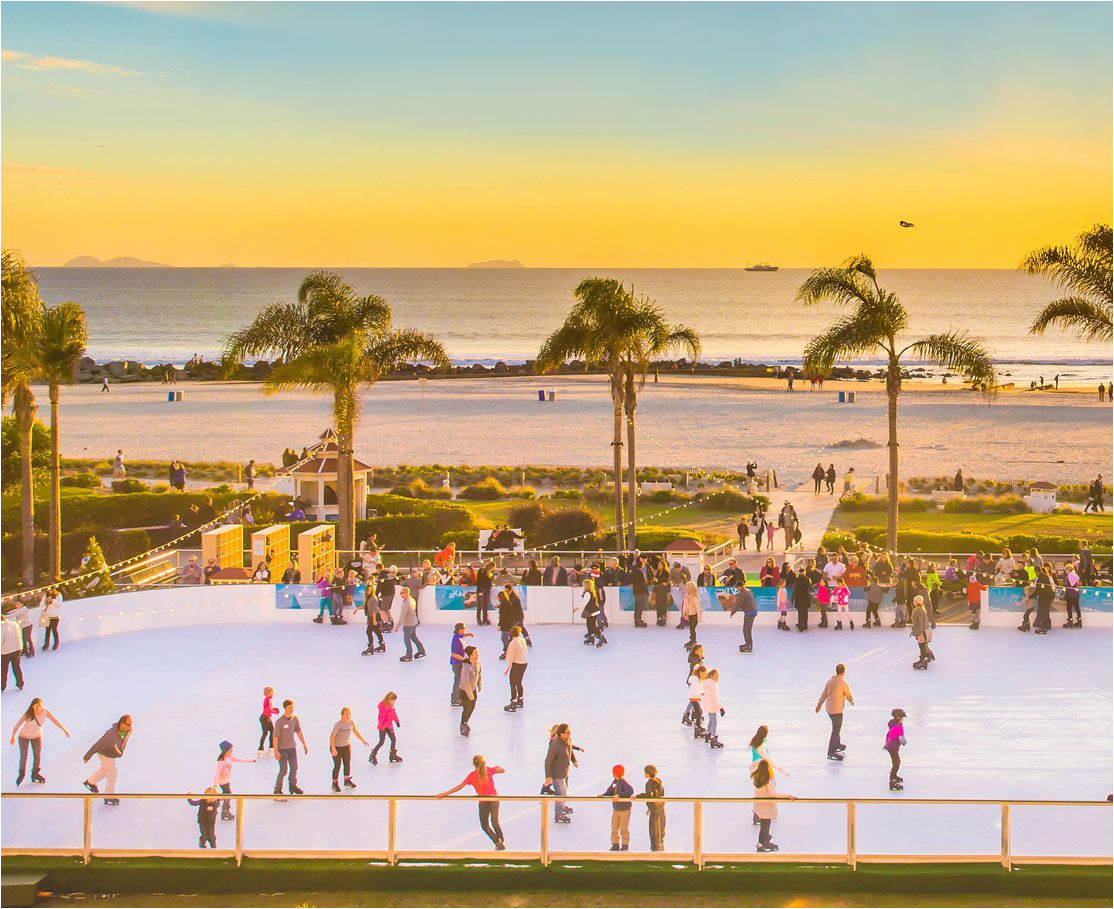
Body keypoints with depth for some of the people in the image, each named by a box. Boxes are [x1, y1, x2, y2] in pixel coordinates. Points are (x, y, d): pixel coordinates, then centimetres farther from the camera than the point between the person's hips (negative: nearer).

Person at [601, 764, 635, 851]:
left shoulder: (623, 782, -22)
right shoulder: (615, 782, 3)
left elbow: (631, 791, -33)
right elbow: (610, 791, 12)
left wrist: (619, 795, -35)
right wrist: (604, 795, -6)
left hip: (624, 809, -8)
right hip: (616, 809, 8)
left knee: (624, 828, 4)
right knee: (614, 827, 10)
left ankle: (625, 845, 18)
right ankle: (615, 844, 20)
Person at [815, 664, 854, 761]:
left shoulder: (830, 681, 3)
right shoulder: (844, 684, -19)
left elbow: (824, 694, 12)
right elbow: (849, 696, -7)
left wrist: (819, 705, 25)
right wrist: (852, 702, 17)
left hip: (828, 708, 8)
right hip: (837, 710, -8)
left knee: (837, 727, 27)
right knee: (836, 731, -2)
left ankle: (837, 745, 41)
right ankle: (831, 753, -2)